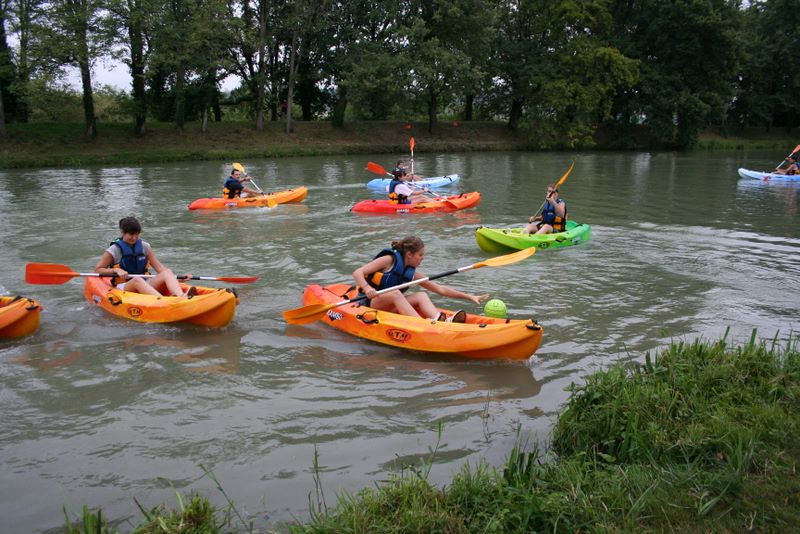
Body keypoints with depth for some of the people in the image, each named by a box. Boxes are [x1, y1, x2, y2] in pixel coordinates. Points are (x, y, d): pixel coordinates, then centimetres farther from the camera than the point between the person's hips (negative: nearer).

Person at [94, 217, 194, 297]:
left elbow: (159, 267, 6)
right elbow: (97, 270, 2)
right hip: (123, 287, -4)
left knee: (167, 272, -22)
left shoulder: (144, 247, 11)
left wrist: (176, 277, -7)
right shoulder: (114, 250, 0)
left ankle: (181, 296, -55)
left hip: (145, 285, 4)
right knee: (137, 280, -38)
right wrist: (116, 270, -16)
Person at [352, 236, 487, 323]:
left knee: (422, 296, -16)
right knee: (395, 293, -34)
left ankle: (441, 320, -43)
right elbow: (357, 273, -17)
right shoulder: (389, 260, -10)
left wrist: (469, 297, 3)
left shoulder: (412, 274, 7)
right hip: (369, 302, -5)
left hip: (390, 308, 6)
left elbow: (441, 289, 8)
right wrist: (367, 288, -37)